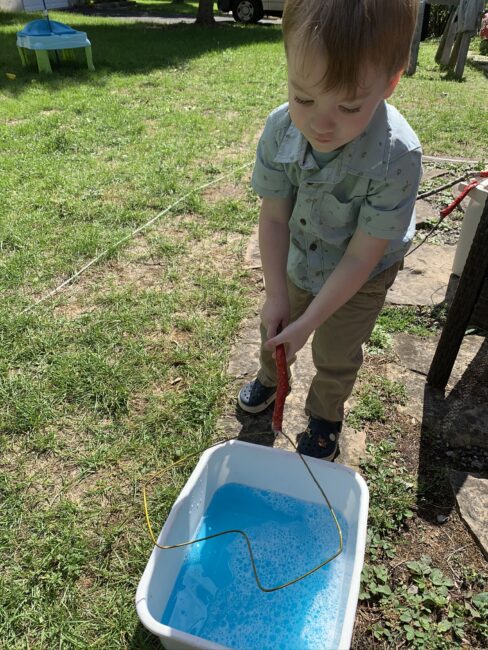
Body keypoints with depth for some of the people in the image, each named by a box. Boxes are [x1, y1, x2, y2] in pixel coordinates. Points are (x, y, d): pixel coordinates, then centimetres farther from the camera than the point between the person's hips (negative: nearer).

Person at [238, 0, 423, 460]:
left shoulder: (396, 158, -36)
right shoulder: (280, 129, -26)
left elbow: (361, 256, -28)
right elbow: (273, 217, -17)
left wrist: (309, 321, -26)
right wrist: (276, 295, -17)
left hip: (359, 280, -3)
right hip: (294, 263, 4)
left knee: (335, 356, 15)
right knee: (273, 326, 24)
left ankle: (325, 418, 48)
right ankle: (269, 379, 58)